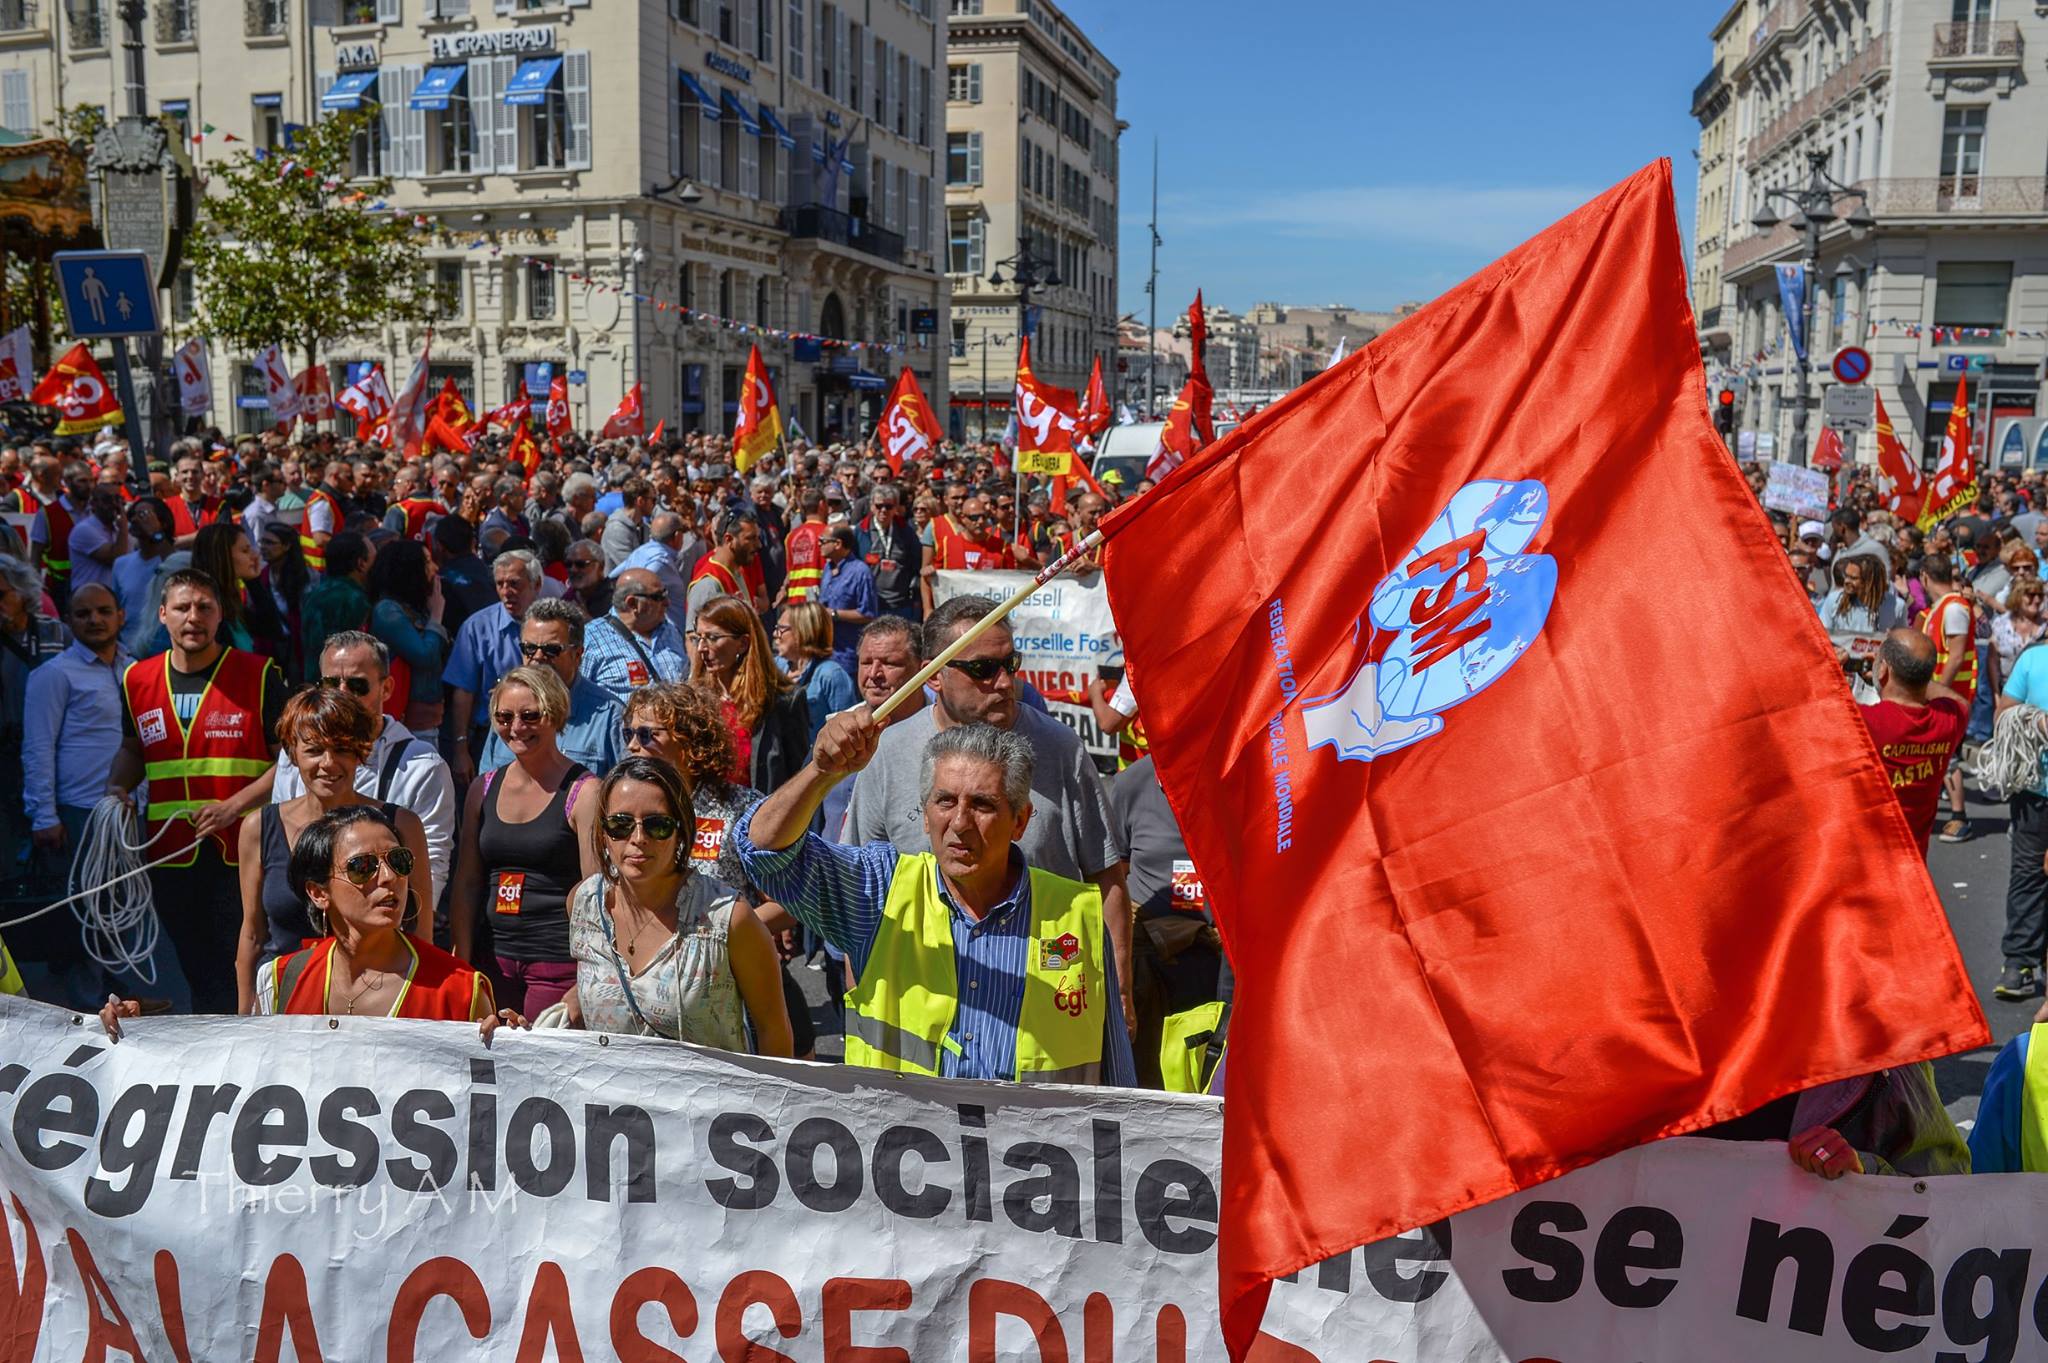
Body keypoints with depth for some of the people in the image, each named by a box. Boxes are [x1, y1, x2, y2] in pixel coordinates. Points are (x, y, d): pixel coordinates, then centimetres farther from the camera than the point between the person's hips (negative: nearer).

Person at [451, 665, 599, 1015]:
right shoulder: (484, 789, 11)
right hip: (495, 957, 5)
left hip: (560, 962, -5)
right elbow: (466, 884, 13)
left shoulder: (583, 793, -6)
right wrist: (461, 964, 6)